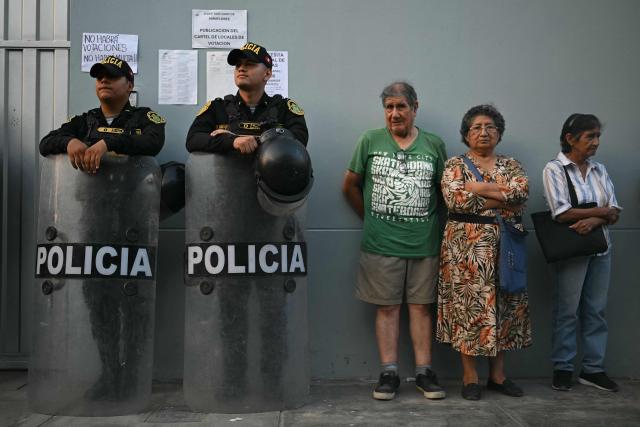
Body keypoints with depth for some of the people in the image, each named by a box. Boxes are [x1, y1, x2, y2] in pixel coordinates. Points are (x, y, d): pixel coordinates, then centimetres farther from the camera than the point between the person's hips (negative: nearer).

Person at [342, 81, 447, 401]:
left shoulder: (434, 146, 6)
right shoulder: (370, 141, 3)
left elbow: (445, 189, 12)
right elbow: (350, 186, 9)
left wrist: (429, 220, 5)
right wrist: (370, 219, 9)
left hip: (424, 243, 1)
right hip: (381, 243, -1)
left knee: (421, 306, 7)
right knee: (387, 307, 5)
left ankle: (424, 372, 16)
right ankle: (389, 373, 13)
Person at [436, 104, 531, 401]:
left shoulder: (511, 165, 12)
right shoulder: (455, 164, 2)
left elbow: (522, 191, -9)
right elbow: (455, 198, -16)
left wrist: (479, 188, -14)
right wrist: (501, 194, -11)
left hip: (505, 245, 4)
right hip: (466, 245, -4)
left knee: (503, 305, 7)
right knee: (468, 305, -2)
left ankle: (497, 374, 19)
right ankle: (470, 377, 7)